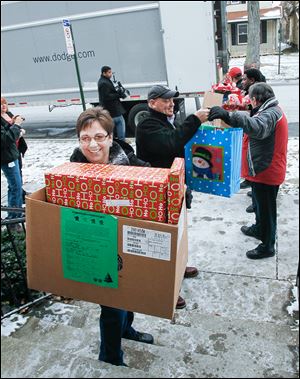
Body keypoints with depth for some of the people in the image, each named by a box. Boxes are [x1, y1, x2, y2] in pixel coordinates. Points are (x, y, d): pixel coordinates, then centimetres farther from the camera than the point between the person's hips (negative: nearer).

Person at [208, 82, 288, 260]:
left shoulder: (270, 114, -24)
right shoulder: (273, 111, 11)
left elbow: (257, 128, -45)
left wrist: (228, 116, -55)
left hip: (267, 172, -10)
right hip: (266, 170, 10)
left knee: (266, 208, 5)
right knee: (260, 203, 27)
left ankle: (267, 246, 21)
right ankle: (259, 229, 48)